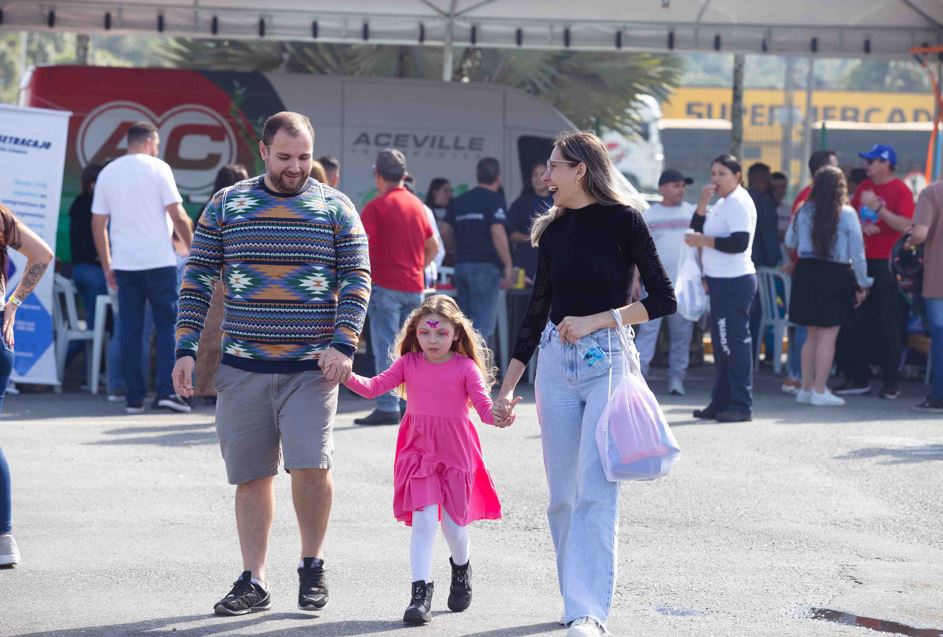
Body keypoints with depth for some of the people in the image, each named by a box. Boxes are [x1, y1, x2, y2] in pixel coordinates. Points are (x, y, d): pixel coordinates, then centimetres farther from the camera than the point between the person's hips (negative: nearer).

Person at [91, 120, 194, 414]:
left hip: (123, 263, 4)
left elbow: (98, 224, 9)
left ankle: (134, 397, 5)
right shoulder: (157, 168, -3)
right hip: (158, 260, -4)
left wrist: (107, 267, 13)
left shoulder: (107, 173, 10)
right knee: (167, 324, 4)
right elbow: (178, 216, -8)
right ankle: (166, 390, -6)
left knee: (130, 329, 6)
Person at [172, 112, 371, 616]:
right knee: (251, 475, 5)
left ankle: (311, 565, 9)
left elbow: (357, 280, 2)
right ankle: (253, 583, 13)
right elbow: (197, 280, 8)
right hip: (242, 365, 2)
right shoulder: (226, 205, 7)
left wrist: (343, 345, -11)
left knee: (311, 464, -13)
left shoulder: (336, 208, 5)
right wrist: (186, 349, 0)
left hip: (312, 366, -2)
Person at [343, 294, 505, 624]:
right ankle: (420, 592, -10)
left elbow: (484, 406, -12)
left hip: (455, 453, -1)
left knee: (453, 523, 9)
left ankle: (461, 571, 41)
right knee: (423, 520, -11)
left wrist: (499, 417, -34)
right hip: (418, 452, 1)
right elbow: (373, 387, -4)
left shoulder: (466, 368, -6)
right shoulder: (408, 364, 1)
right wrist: (347, 376, -21)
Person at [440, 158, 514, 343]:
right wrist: (508, 266, -14)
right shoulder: (495, 200, -7)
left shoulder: (459, 201, 13)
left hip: (461, 265, 7)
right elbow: (497, 232, -17)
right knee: (483, 323, -6)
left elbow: (446, 232, 12)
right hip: (485, 266, -7)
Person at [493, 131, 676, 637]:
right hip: (555, 362, 6)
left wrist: (595, 320, -14)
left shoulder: (622, 220, -5)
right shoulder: (553, 230, 11)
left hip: (608, 359, -5)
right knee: (563, 496, 7)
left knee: (595, 491, -13)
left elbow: (663, 300, -7)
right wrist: (508, 385, 17)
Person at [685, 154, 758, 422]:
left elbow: (739, 242, -22)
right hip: (721, 280, 10)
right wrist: (703, 202, 0)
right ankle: (721, 402, 21)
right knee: (722, 342, 14)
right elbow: (697, 228, 14)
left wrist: (704, 240, -16)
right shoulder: (722, 203, 18)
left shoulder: (739, 203, -12)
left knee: (735, 340, -9)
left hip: (735, 280, -10)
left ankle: (741, 405, -6)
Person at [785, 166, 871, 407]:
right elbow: (857, 252, -5)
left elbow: (790, 242, 14)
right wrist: (861, 284, 2)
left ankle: (806, 388, 19)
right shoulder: (847, 214, -7)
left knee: (812, 334, 14)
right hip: (836, 276, -4)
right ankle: (819, 391, -1)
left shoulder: (804, 212, 2)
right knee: (828, 335, -1)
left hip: (807, 272, 5)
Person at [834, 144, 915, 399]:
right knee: (856, 323, 7)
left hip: (886, 265, -7)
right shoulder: (864, 188, 13)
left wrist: (877, 207, -21)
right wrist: (860, 225, -2)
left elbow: (906, 225, -18)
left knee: (887, 325, -4)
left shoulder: (900, 190, -7)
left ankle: (891, 382, 2)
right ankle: (859, 378, 14)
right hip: (863, 263, 7)